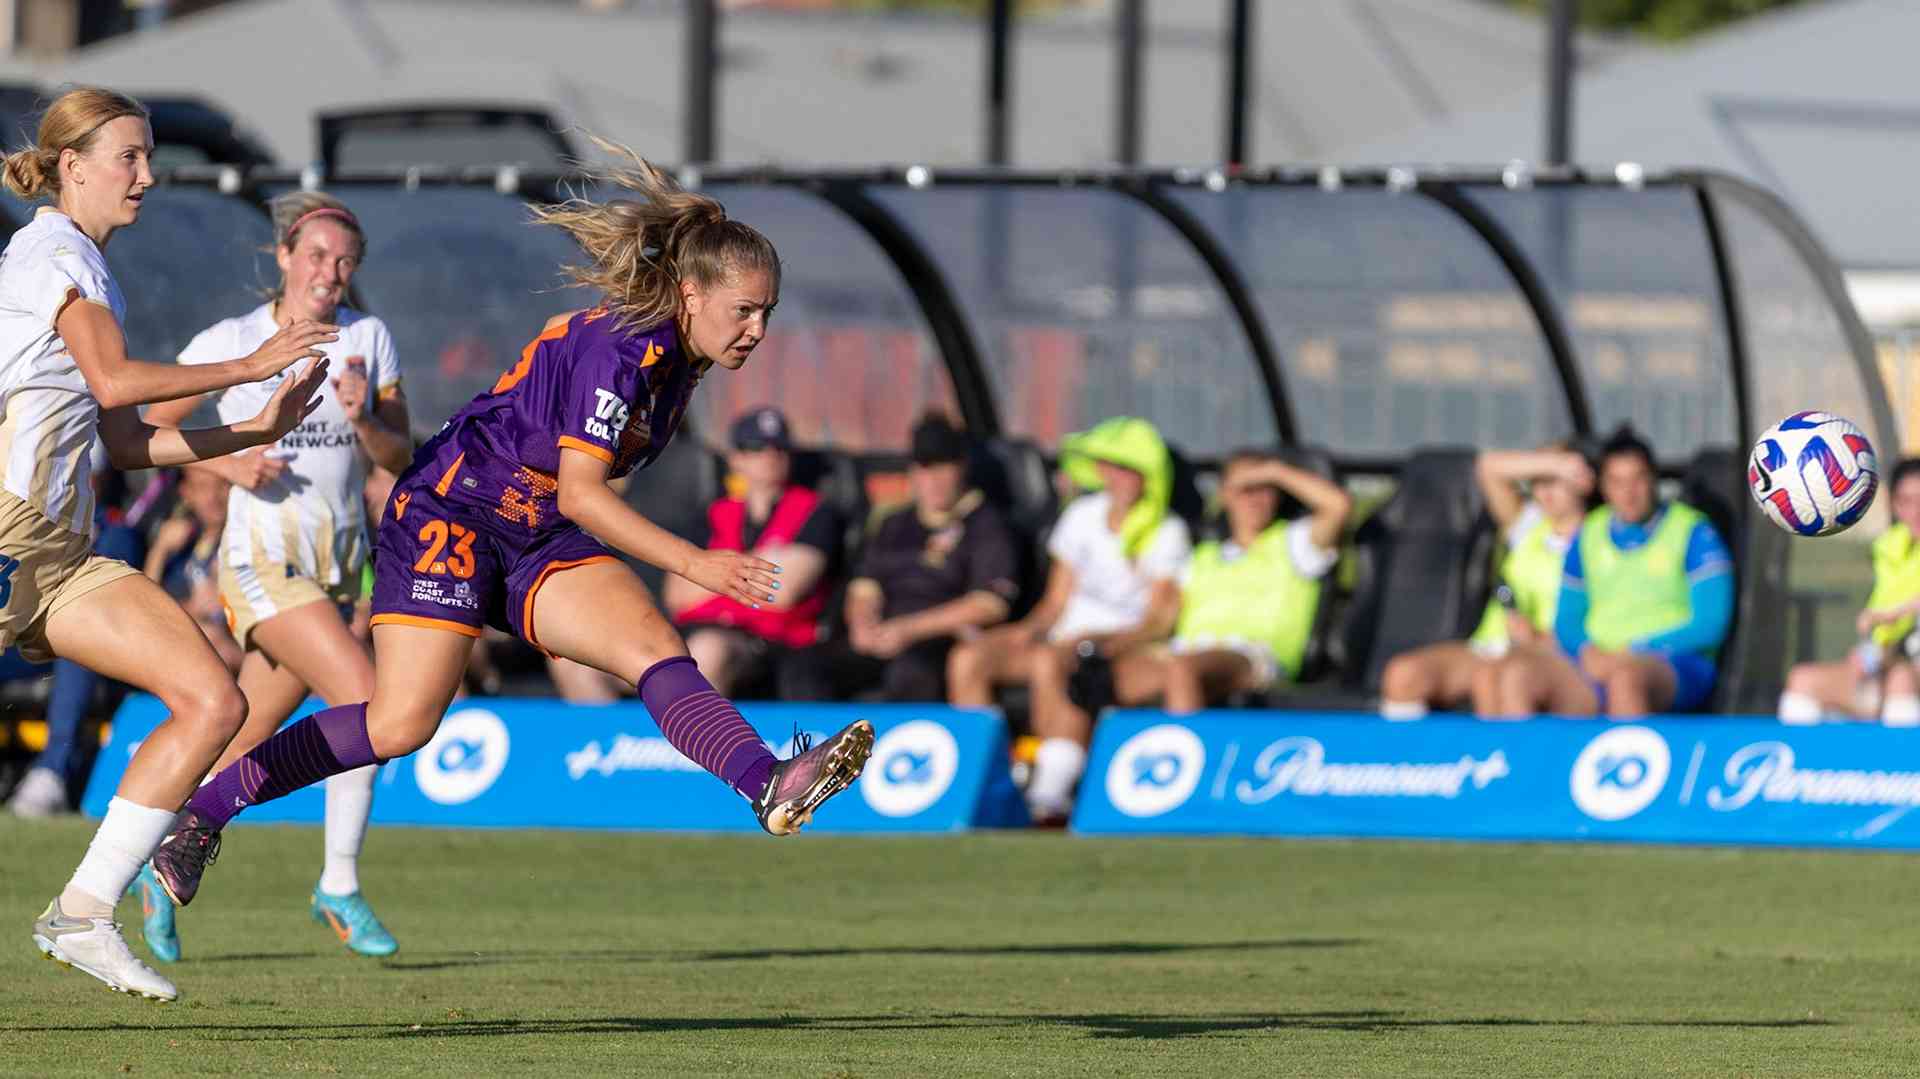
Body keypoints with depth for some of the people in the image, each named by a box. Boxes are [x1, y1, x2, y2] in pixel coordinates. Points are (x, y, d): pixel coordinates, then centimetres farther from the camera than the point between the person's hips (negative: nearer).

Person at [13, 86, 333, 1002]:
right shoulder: (50, 254, -5)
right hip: (9, 540, -9)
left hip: (65, 558, 9)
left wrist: (256, 430, 15)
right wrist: (250, 367, -13)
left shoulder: (91, 271, 21)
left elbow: (126, 443, 22)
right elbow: (113, 379, -20)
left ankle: (83, 914, -5)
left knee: (214, 702, -4)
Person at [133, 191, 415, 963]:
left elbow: (400, 459, 4)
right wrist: (225, 463, -13)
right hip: (263, 560, -5)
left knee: (242, 744, 8)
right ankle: (339, 886, -12)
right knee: (364, 698, -21)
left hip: (343, 564, 5)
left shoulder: (367, 339, 6)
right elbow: (149, 429, 3)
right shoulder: (230, 342, -3)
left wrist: (363, 420, -17)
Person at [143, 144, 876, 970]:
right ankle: (203, 811, 2)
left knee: (657, 649, -17)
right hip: (451, 514, -8)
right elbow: (579, 494, -26)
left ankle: (773, 788, -39)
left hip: (539, 543, 8)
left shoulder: (677, 359, 6)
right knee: (401, 724, -12)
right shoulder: (621, 347, -22)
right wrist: (693, 565, -30)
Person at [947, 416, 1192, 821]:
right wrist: (1029, 629, -2)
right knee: (968, 659, -19)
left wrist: (1106, 643, -21)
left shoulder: (1166, 533, 2)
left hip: (1124, 643, -6)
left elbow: (1159, 620, -5)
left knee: (1050, 662, -39)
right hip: (1064, 634, 6)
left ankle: (1054, 788, -44)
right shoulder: (1083, 516, 17)